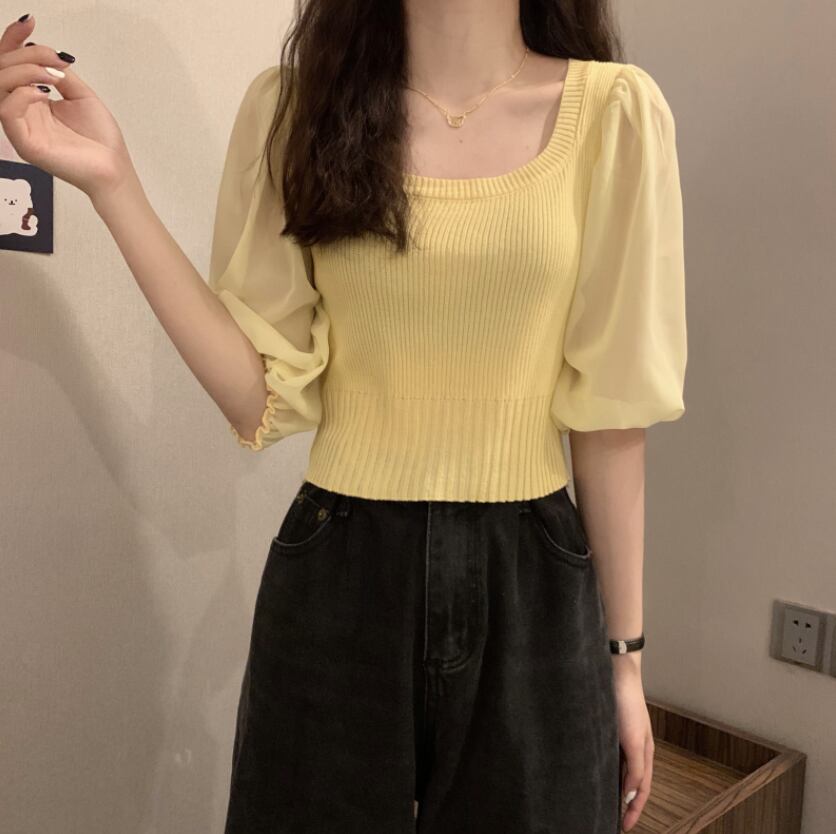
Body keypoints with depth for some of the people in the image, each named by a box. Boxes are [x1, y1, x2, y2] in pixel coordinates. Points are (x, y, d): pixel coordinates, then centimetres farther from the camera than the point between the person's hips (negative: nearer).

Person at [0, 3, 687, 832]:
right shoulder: (294, 103, 0)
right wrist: (113, 182, -11)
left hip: (529, 586, 0)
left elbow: (610, 412, -3)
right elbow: (264, 397, -5)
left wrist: (624, 653, 3)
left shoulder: (613, 109, -4)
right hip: (336, 582, 1)